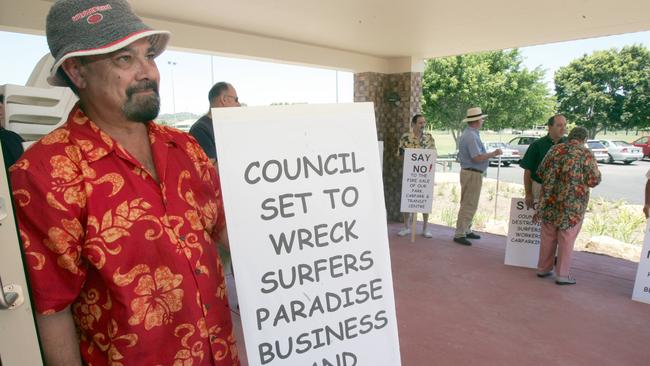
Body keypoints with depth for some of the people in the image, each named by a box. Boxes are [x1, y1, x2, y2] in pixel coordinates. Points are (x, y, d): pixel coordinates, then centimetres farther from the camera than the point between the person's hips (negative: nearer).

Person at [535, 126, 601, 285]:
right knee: (566, 240, 5)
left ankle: (543, 269, 24)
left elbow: (540, 172, 5)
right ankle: (562, 275, 13)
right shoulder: (586, 154, -7)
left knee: (548, 237, 14)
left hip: (550, 201, 4)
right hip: (573, 205, -3)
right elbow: (594, 180, -9)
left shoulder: (555, 149, 3)